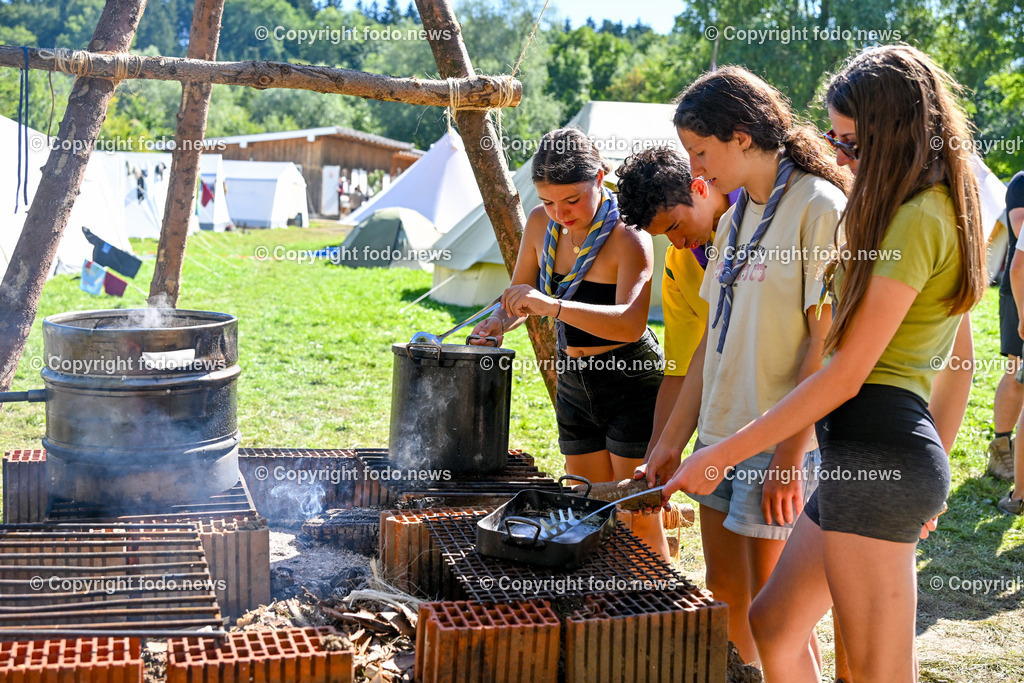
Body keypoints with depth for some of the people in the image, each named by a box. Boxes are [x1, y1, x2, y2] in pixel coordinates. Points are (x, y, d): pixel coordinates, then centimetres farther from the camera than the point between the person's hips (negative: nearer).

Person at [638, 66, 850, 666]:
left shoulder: (819, 207, -11)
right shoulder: (736, 219, 14)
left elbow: (827, 343, -16)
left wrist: (790, 455, -19)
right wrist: (673, 438, 14)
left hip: (781, 443, -8)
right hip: (719, 436, 8)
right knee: (724, 600, 15)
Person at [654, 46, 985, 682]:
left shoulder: (915, 219, -13)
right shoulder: (946, 212, 17)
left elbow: (847, 375, -16)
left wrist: (723, 454, -12)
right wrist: (931, 480, 26)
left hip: (875, 451, -10)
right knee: (771, 628, 17)